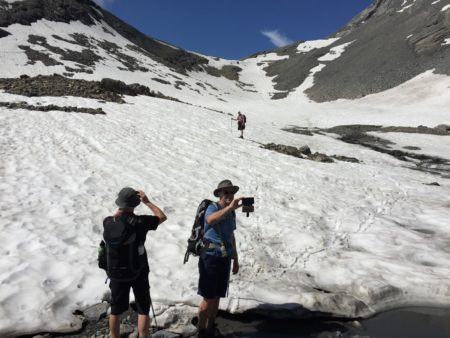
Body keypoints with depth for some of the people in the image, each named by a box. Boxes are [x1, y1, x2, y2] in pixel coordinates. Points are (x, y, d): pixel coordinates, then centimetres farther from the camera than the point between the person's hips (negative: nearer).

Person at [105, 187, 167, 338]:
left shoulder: (109, 222, -11)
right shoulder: (141, 222, -18)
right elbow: (162, 217, -2)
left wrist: (119, 211, 8)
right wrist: (147, 202, 0)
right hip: (139, 273, -3)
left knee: (115, 310, 17)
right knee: (143, 310, 11)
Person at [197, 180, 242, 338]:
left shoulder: (231, 213, 10)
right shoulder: (212, 208, -13)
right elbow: (210, 220, -39)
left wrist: (235, 259, 20)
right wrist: (230, 207, -48)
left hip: (225, 258, 7)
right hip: (210, 257, -7)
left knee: (217, 296, 14)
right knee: (208, 297, -1)